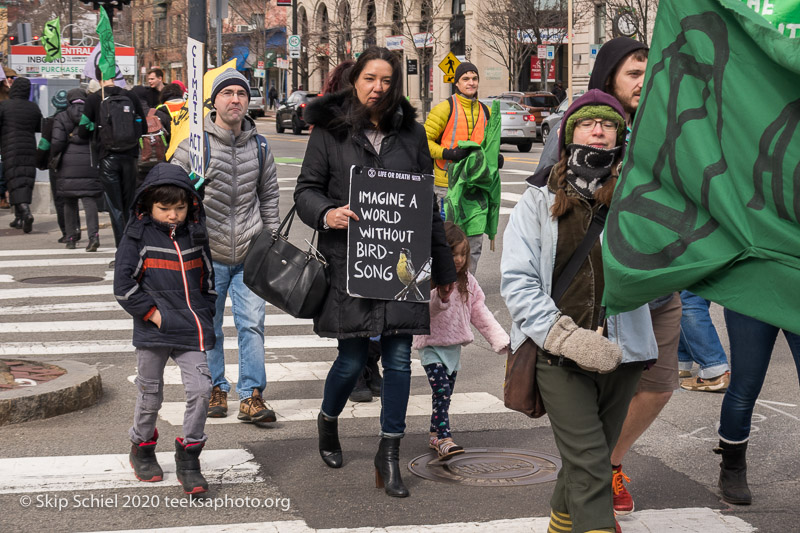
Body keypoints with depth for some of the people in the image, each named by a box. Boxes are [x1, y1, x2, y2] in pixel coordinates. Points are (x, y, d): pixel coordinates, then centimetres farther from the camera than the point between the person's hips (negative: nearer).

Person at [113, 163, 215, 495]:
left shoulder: (195, 234, 8)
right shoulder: (138, 235, -3)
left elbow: (208, 277, 20)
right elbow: (123, 284, -6)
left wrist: (205, 315, 11)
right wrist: (152, 313, -10)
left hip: (191, 331, 3)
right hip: (153, 332, -2)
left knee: (200, 390, -9)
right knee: (150, 395, 9)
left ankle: (188, 460, 4)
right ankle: (142, 449, 34)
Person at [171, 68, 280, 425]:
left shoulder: (259, 146, 6)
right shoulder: (194, 144, -5)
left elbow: (269, 196, 16)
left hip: (250, 254, 2)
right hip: (207, 253, -2)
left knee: (252, 324, -3)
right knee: (208, 326, 9)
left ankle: (252, 396, 3)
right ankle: (215, 389, 24)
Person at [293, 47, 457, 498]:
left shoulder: (411, 133, 10)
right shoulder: (330, 131, 3)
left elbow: (428, 203, 14)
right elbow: (306, 189, 4)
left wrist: (443, 267, 13)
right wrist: (326, 213, -19)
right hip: (349, 262, -2)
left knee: (399, 358, 2)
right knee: (352, 360, 1)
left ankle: (390, 454, 14)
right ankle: (328, 422, 33)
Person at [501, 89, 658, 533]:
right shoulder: (540, 201, 4)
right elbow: (516, 280, -3)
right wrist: (566, 336, -14)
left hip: (619, 353, 3)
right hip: (558, 353, -3)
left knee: (587, 461, 15)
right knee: (589, 464, -12)